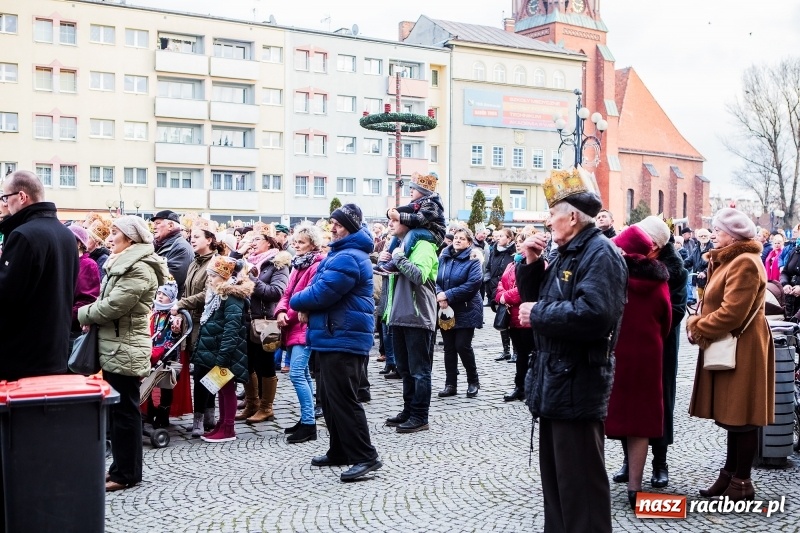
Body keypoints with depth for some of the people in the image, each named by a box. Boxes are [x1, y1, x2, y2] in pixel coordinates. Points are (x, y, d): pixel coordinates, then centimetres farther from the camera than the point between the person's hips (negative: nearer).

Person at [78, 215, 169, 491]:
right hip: (115, 345, 10)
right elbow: (107, 299, 19)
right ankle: (121, 466, 24)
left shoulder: (140, 268, -17)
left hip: (125, 348, -10)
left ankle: (126, 473, 5)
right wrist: (91, 315, -1)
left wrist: (84, 314, -7)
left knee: (124, 409, -3)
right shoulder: (123, 263, 17)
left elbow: (114, 305, -22)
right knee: (118, 408, 15)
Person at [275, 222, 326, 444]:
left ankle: (309, 424, -11)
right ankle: (306, 420, 21)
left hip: (306, 325, -10)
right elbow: (288, 293, 13)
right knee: (303, 373, 13)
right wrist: (281, 312, -6)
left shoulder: (317, 266, -12)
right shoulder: (298, 264, 16)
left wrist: (289, 317, -10)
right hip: (294, 326, 10)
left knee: (296, 373, -15)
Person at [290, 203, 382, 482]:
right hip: (332, 336, 11)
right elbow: (319, 287, 22)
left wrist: (296, 301, -2)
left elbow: (321, 293, -23)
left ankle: (365, 457, -4)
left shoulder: (348, 258, -19)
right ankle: (339, 451, 27)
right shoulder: (340, 252, 18)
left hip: (343, 340, -11)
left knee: (342, 399, -9)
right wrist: (305, 306, 1)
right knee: (328, 397, 17)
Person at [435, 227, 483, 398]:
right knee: (449, 348, 8)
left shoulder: (473, 260, -7)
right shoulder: (443, 257, 8)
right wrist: (440, 296, -18)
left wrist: (448, 295, -20)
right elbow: (435, 279, 2)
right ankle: (450, 384, 16)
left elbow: (472, 285, -19)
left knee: (462, 346, -6)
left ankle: (473, 381, 14)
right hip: (446, 311, 5)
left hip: (465, 311, -5)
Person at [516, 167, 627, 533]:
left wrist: (538, 314, -19)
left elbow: (594, 313, -30)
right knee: (555, 474, 19)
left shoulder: (600, 253, -15)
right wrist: (531, 263, 4)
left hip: (578, 385, -10)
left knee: (580, 480, -2)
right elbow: (536, 298, 19)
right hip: (555, 380, 10)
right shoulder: (567, 254, 16)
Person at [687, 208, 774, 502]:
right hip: (728, 347, 10)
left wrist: (698, 329, -13)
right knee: (732, 414, 15)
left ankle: (742, 483, 7)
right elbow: (717, 304, 18)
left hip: (741, 349, -10)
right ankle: (730, 475, 23)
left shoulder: (744, 262, -17)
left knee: (741, 417, -2)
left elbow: (732, 312, -24)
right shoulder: (729, 260, 17)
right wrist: (697, 321, 1)